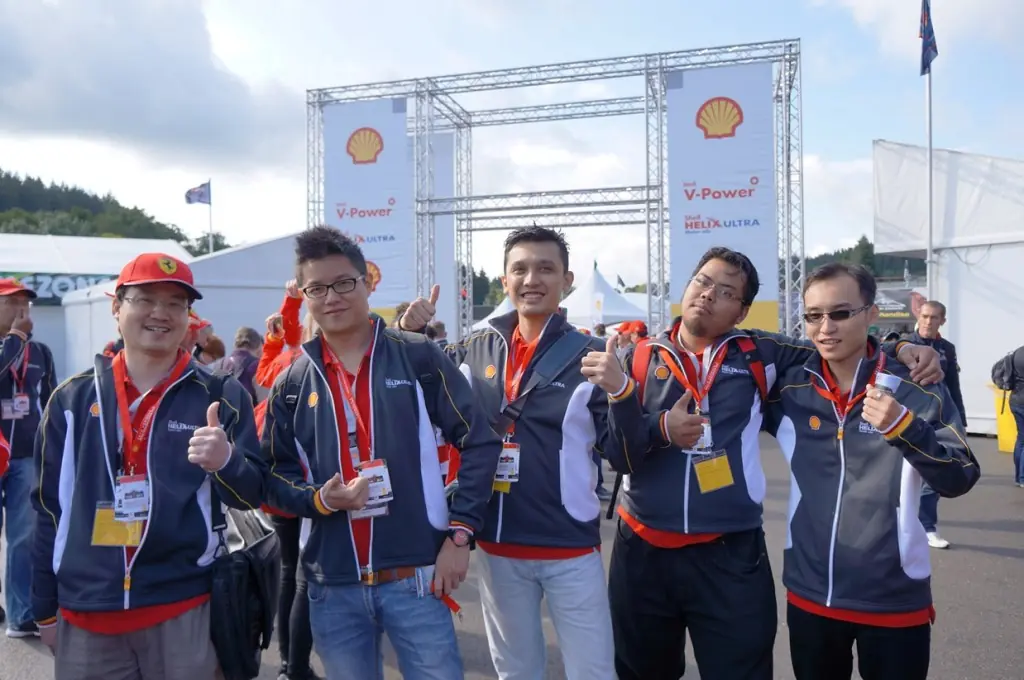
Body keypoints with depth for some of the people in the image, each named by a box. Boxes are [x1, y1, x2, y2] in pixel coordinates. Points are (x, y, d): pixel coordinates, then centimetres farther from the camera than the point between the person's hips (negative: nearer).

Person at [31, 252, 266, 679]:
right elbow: (49, 507, 10)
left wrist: (226, 461, -24)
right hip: (83, 615, 2)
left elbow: (252, 495, -3)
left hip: (186, 611, -2)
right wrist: (46, 610, 12)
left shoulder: (220, 396, -3)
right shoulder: (72, 398, 4)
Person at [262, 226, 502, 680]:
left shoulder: (418, 358, -3)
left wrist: (459, 533, -6)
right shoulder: (292, 384, 6)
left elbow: (479, 441, -1)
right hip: (332, 587, 3)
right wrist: (318, 498, -11)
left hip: (415, 577, -2)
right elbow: (274, 475, 10)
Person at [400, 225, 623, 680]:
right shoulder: (475, 351, 2)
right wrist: (412, 333, -1)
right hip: (497, 548, 4)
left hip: (570, 550, -3)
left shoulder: (589, 355, -8)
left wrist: (619, 390, -29)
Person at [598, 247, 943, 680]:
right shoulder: (642, 357, 1)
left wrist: (900, 350, -7)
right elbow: (619, 456, -4)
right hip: (642, 551, 2)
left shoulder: (758, 355, 0)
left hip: (730, 555, -1)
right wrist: (660, 428, -22)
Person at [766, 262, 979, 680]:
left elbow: (958, 482, -13)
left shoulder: (918, 390, -9)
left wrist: (903, 427, -28)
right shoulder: (788, 390, -2)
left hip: (895, 603, -2)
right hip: (809, 598, 3)